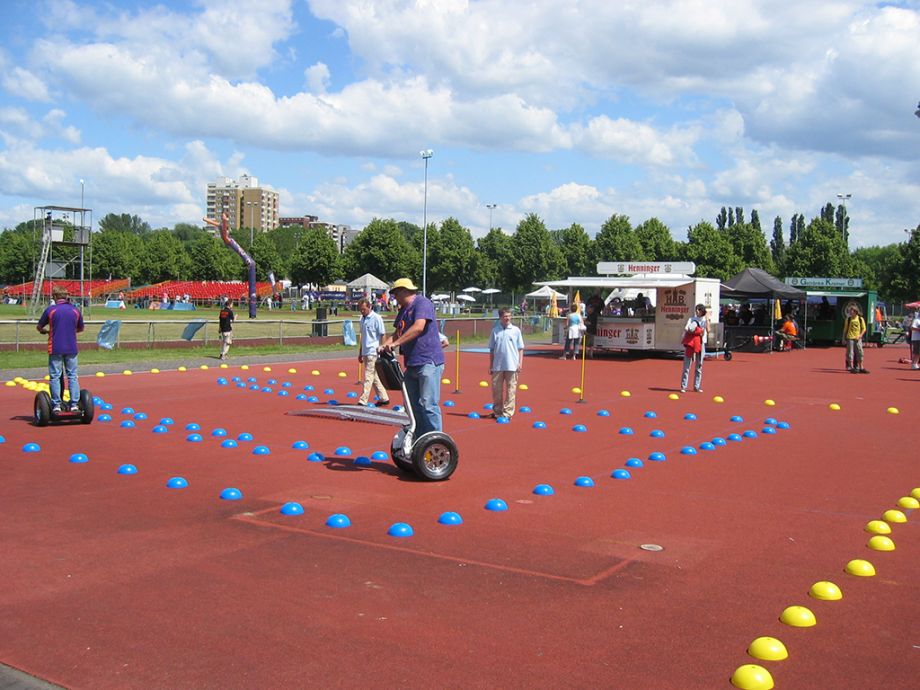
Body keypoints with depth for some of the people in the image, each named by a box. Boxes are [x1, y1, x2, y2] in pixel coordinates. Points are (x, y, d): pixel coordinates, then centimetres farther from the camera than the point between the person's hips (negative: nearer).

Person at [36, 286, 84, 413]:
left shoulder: (50, 309, -3)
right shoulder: (76, 310, 4)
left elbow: (39, 327, 6)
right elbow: (80, 329, 16)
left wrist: (46, 331, 27)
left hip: (55, 348, -2)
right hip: (72, 348, 2)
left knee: (54, 376, 4)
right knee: (72, 376, 7)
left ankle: (56, 405, 1)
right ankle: (74, 404, 2)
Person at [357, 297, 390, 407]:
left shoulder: (376, 318, -10)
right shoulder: (362, 319, 13)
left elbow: (382, 336, -10)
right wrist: (360, 353, 20)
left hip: (373, 352, -8)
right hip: (365, 353, 8)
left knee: (368, 378, -8)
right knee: (374, 377, 12)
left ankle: (363, 401, -9)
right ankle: (384, 398, 21)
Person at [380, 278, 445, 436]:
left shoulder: (422, 303, -9)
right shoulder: (403, 310, 19)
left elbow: (418, 327, -23)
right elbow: (397, 333, 16)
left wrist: (395, 343, -24)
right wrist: (384, 345, -3)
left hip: (428, 362, -10)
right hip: (412, 364, 10)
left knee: (428, 404, -13)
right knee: (414, 405, 12)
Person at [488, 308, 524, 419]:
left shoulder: (516, 330, 2)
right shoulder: (495, 331, 6)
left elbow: (520, 349, 4)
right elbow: (491, 350, 10)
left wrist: (520, 363, -4)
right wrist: (490, 365, 8)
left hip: (512, 366, -2)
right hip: (497, 366, 2)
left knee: (510, 390, -1)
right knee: (496, 389, 6)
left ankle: (507, 413, 5)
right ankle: (497, 412, 19)